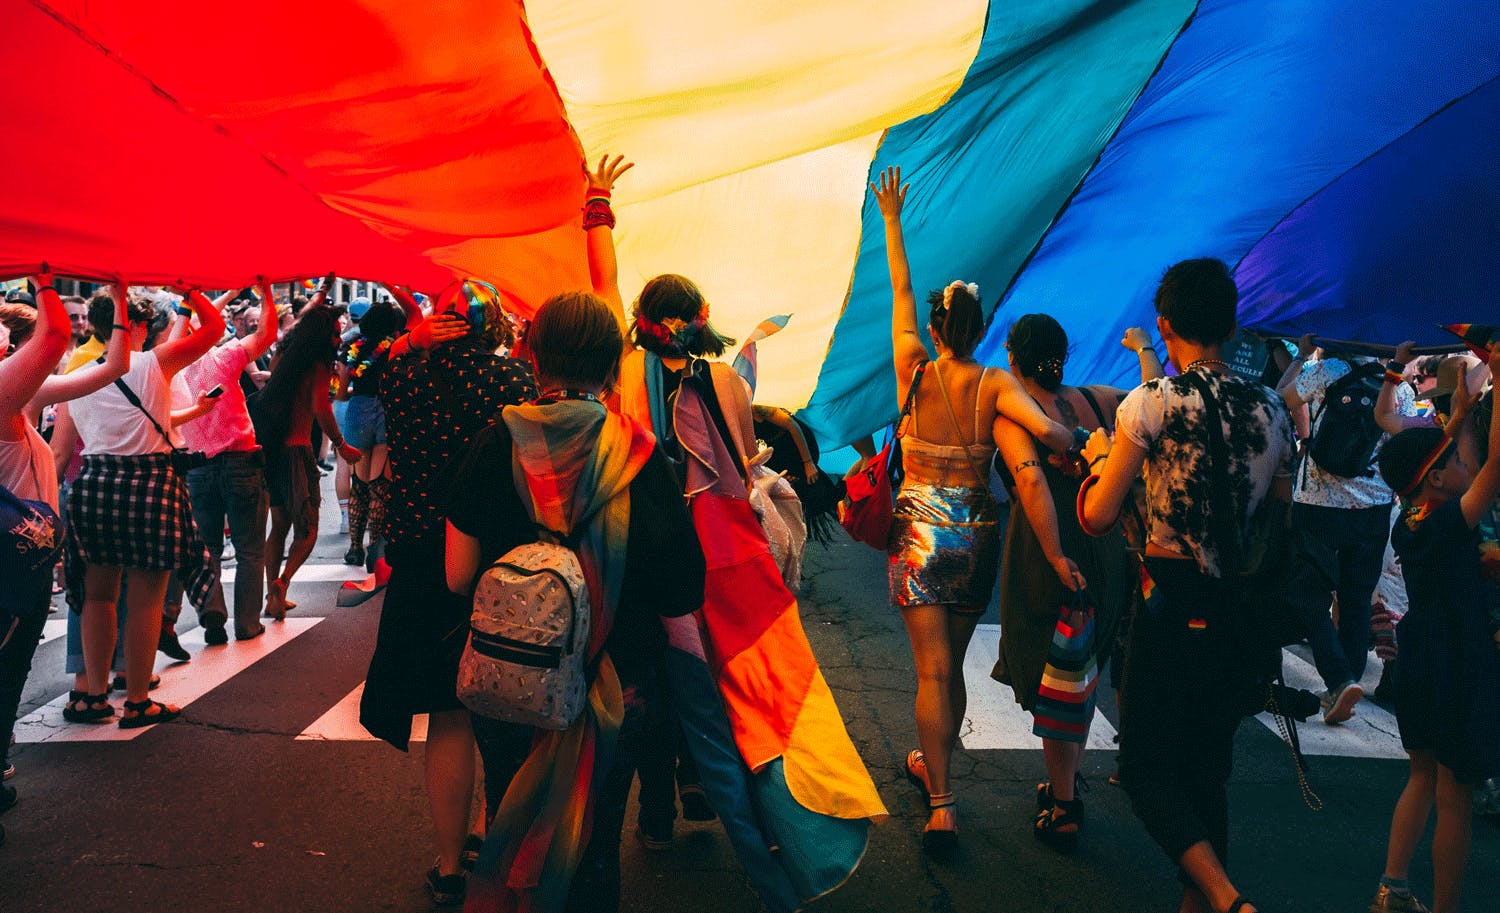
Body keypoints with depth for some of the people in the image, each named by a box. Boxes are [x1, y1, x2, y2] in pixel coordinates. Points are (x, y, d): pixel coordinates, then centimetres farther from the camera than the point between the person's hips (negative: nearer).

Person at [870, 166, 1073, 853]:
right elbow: (1048, 429, -21)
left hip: (920, 530, -2)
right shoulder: (994, 384, -6)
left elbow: (900, 294, 5)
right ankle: (933, 766, 37)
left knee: (933, 669, -3)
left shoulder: (915, 373, -5)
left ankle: (941, 808, -7)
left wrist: (892, 221, 13)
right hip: (977, 531, 2)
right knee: (953, 662, 18)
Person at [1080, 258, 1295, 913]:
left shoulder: (1151, 403, -11)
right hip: (1244, 613, 6)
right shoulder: (1272, 410, 5)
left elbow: (1096, 516, -10)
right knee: (1207, 769, 17)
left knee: (1146, 767, 5)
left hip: (1172, 607, -5)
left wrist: (1100, 455, 8)